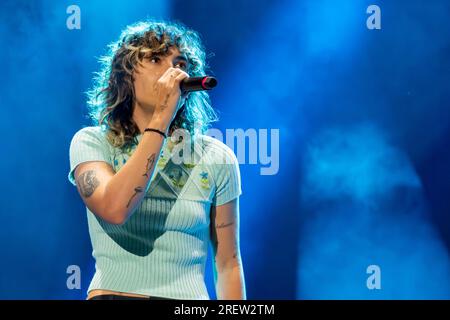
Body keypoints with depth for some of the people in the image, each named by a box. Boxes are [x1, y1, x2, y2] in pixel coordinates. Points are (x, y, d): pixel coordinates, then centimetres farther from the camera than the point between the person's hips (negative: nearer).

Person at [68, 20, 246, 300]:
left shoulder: (216, 158, 2)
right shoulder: (92, 143, 1)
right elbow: (115, 209, -21)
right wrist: (160, 119, -18)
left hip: (189, 295, 1)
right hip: (112, 293, -1)